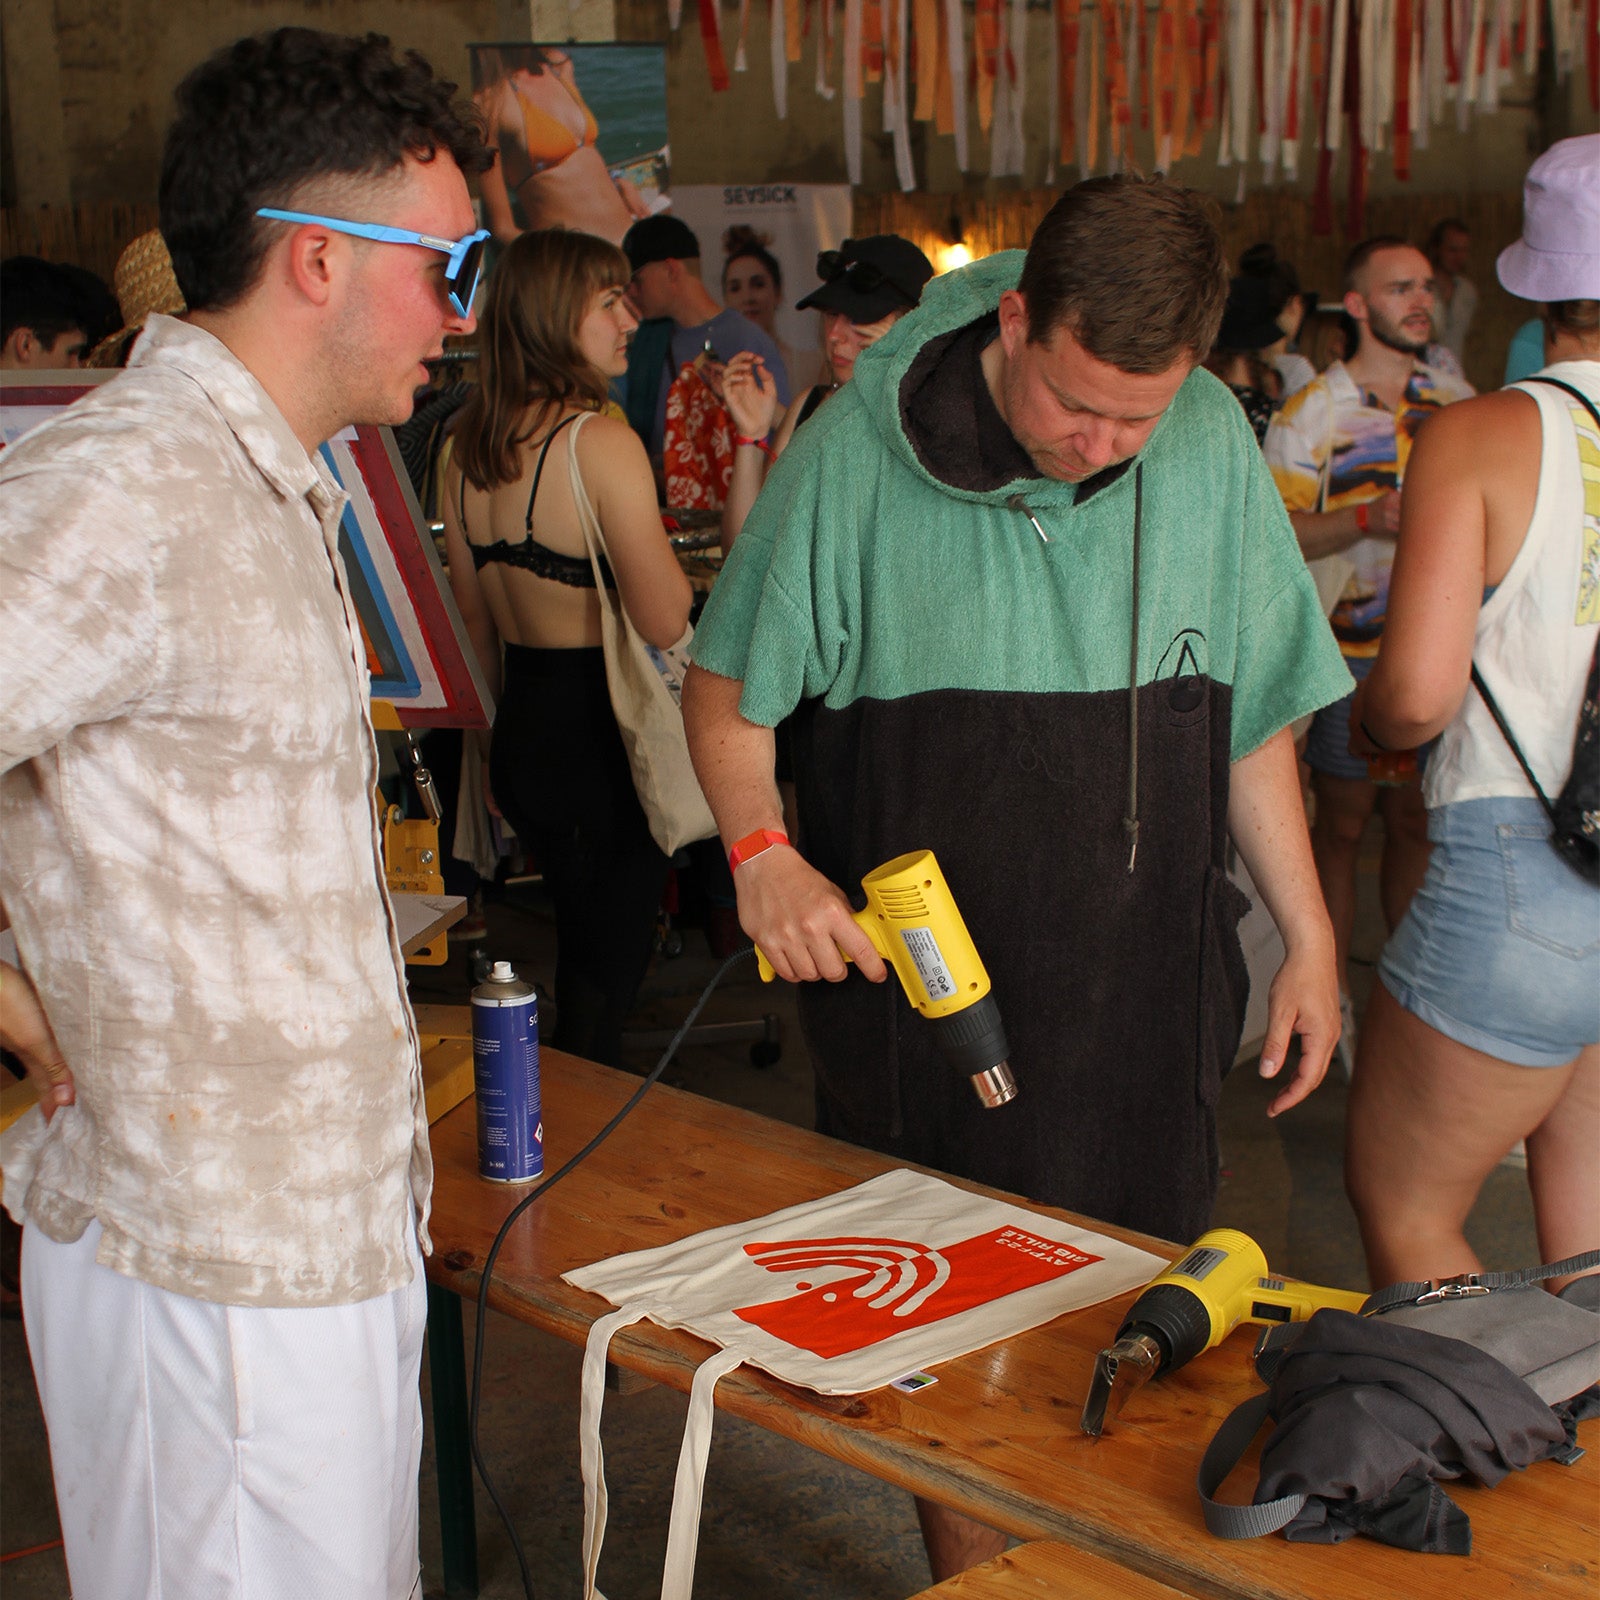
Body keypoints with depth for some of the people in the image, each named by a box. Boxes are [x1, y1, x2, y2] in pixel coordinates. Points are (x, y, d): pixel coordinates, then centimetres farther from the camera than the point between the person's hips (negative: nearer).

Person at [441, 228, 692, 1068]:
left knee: (577, 951, 22)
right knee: (608, 968, 5)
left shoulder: (466, 447, 5)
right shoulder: (602, 441, -18)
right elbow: (666, 619, -22)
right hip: (604, 736, -8)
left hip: (520, 736, 8)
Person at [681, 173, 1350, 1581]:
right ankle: (972, 1573, 29)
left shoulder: (1211, 444, -1)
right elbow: (727, 686, -1)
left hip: (1143, 995, 3)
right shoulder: (860, 454, -11)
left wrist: (1311, 935, 9)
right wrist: (761, 851, -18)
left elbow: (1251, 716, 9)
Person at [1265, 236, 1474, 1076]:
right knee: (1342, 826, 4)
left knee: (1417, 821, 10)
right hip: (1350, 653, -4)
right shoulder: (1311, 411, -5)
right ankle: (1337, 994, 16)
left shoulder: (1454, 401, 9)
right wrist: (1368, 518, -23)